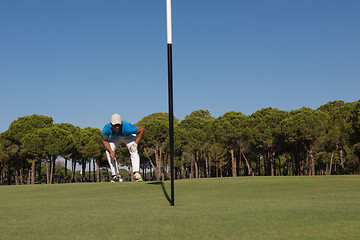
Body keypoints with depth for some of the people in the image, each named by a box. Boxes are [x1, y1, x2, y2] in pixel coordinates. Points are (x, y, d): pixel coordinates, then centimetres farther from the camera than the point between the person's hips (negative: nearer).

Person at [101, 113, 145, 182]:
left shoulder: (127, 128, -45)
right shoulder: (107, 128, -38)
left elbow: (142, 129, -30)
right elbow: (104, 140, -17)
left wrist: (135, 143, -30)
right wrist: (110, 151, -31)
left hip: (128, 136, -2)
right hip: (115, 137, 3)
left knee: (134, 151, -26)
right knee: (108, 151, -17)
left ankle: (136, 173, -34)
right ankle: (115, 174, -9)